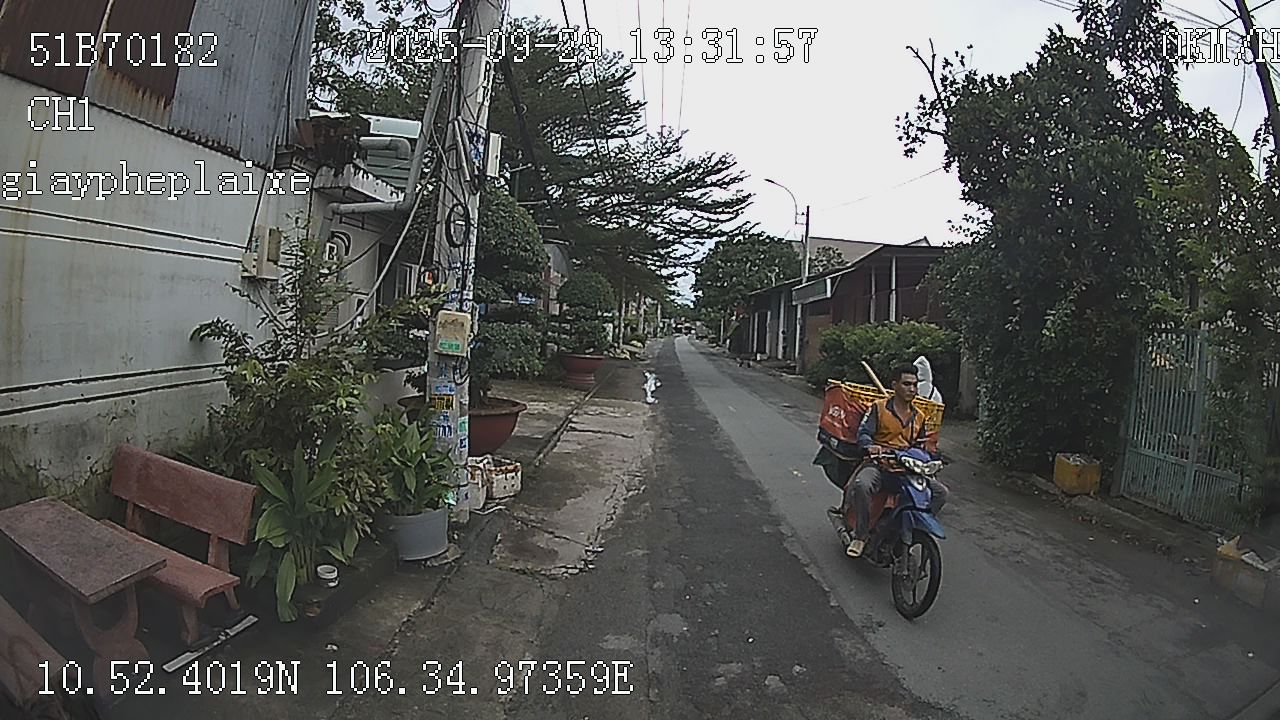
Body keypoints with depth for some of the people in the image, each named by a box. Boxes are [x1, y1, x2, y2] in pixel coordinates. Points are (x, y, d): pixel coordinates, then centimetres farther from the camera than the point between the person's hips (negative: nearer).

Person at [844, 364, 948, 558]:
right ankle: (861, 535, -15)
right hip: (878, 463, -5)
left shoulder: (919, 417, 19)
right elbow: (863, 432, -7)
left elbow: (921, 446, 24)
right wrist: (870, 446, -29)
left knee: (940, 492, -11)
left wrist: (929, 451, -1)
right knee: (861, 485, -35)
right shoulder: (878, 408, 3)